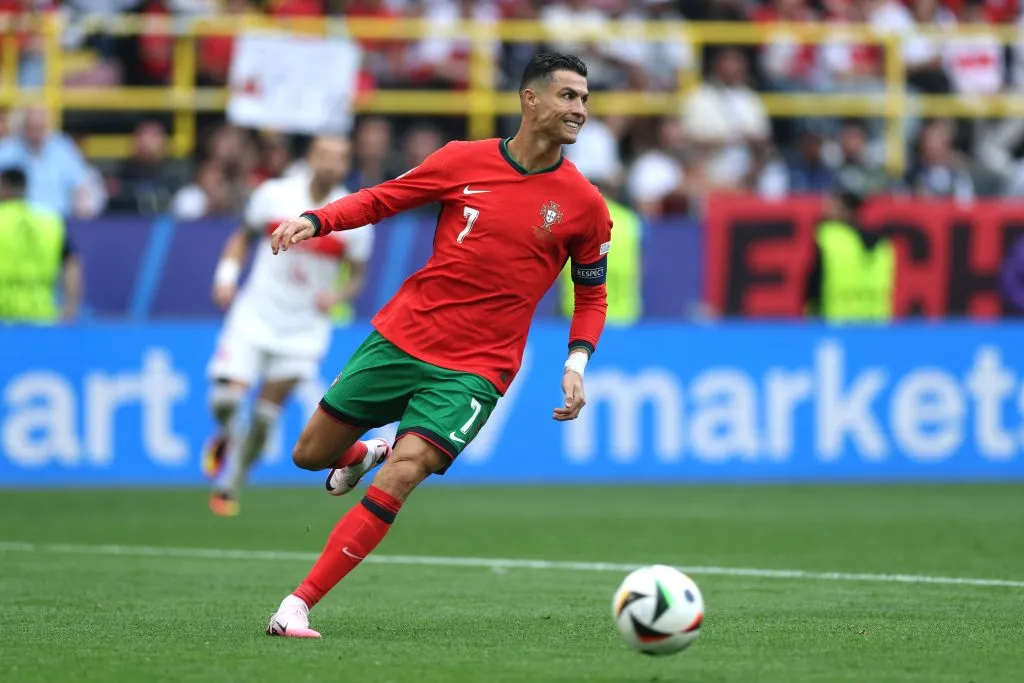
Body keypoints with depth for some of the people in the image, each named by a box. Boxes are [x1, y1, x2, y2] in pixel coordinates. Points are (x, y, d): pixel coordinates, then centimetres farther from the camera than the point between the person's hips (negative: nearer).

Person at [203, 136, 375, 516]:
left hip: (304, 328, 0)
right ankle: (224, 438, 20)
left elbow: (358, 276, 4)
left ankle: (229, 487, 17)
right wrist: (227, 273, -6)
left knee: (266, 416, 0)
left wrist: (338, 295, -18)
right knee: (226, 397, -15)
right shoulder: (275, 195, -6)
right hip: (255, 316, 0)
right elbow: (244, 236, 11)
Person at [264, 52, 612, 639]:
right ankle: (360, 455, 48)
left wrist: (578, 361, -5)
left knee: (399, 479, -21)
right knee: (311, 456, 10)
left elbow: (592, 294, 11)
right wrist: (314, 222, -10)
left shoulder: (585, 205, -2)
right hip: (402, 336, 2)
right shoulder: (464, 161, -2)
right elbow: (381, 199, 8)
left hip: (475, 369, -2)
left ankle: (298, 606, -16)